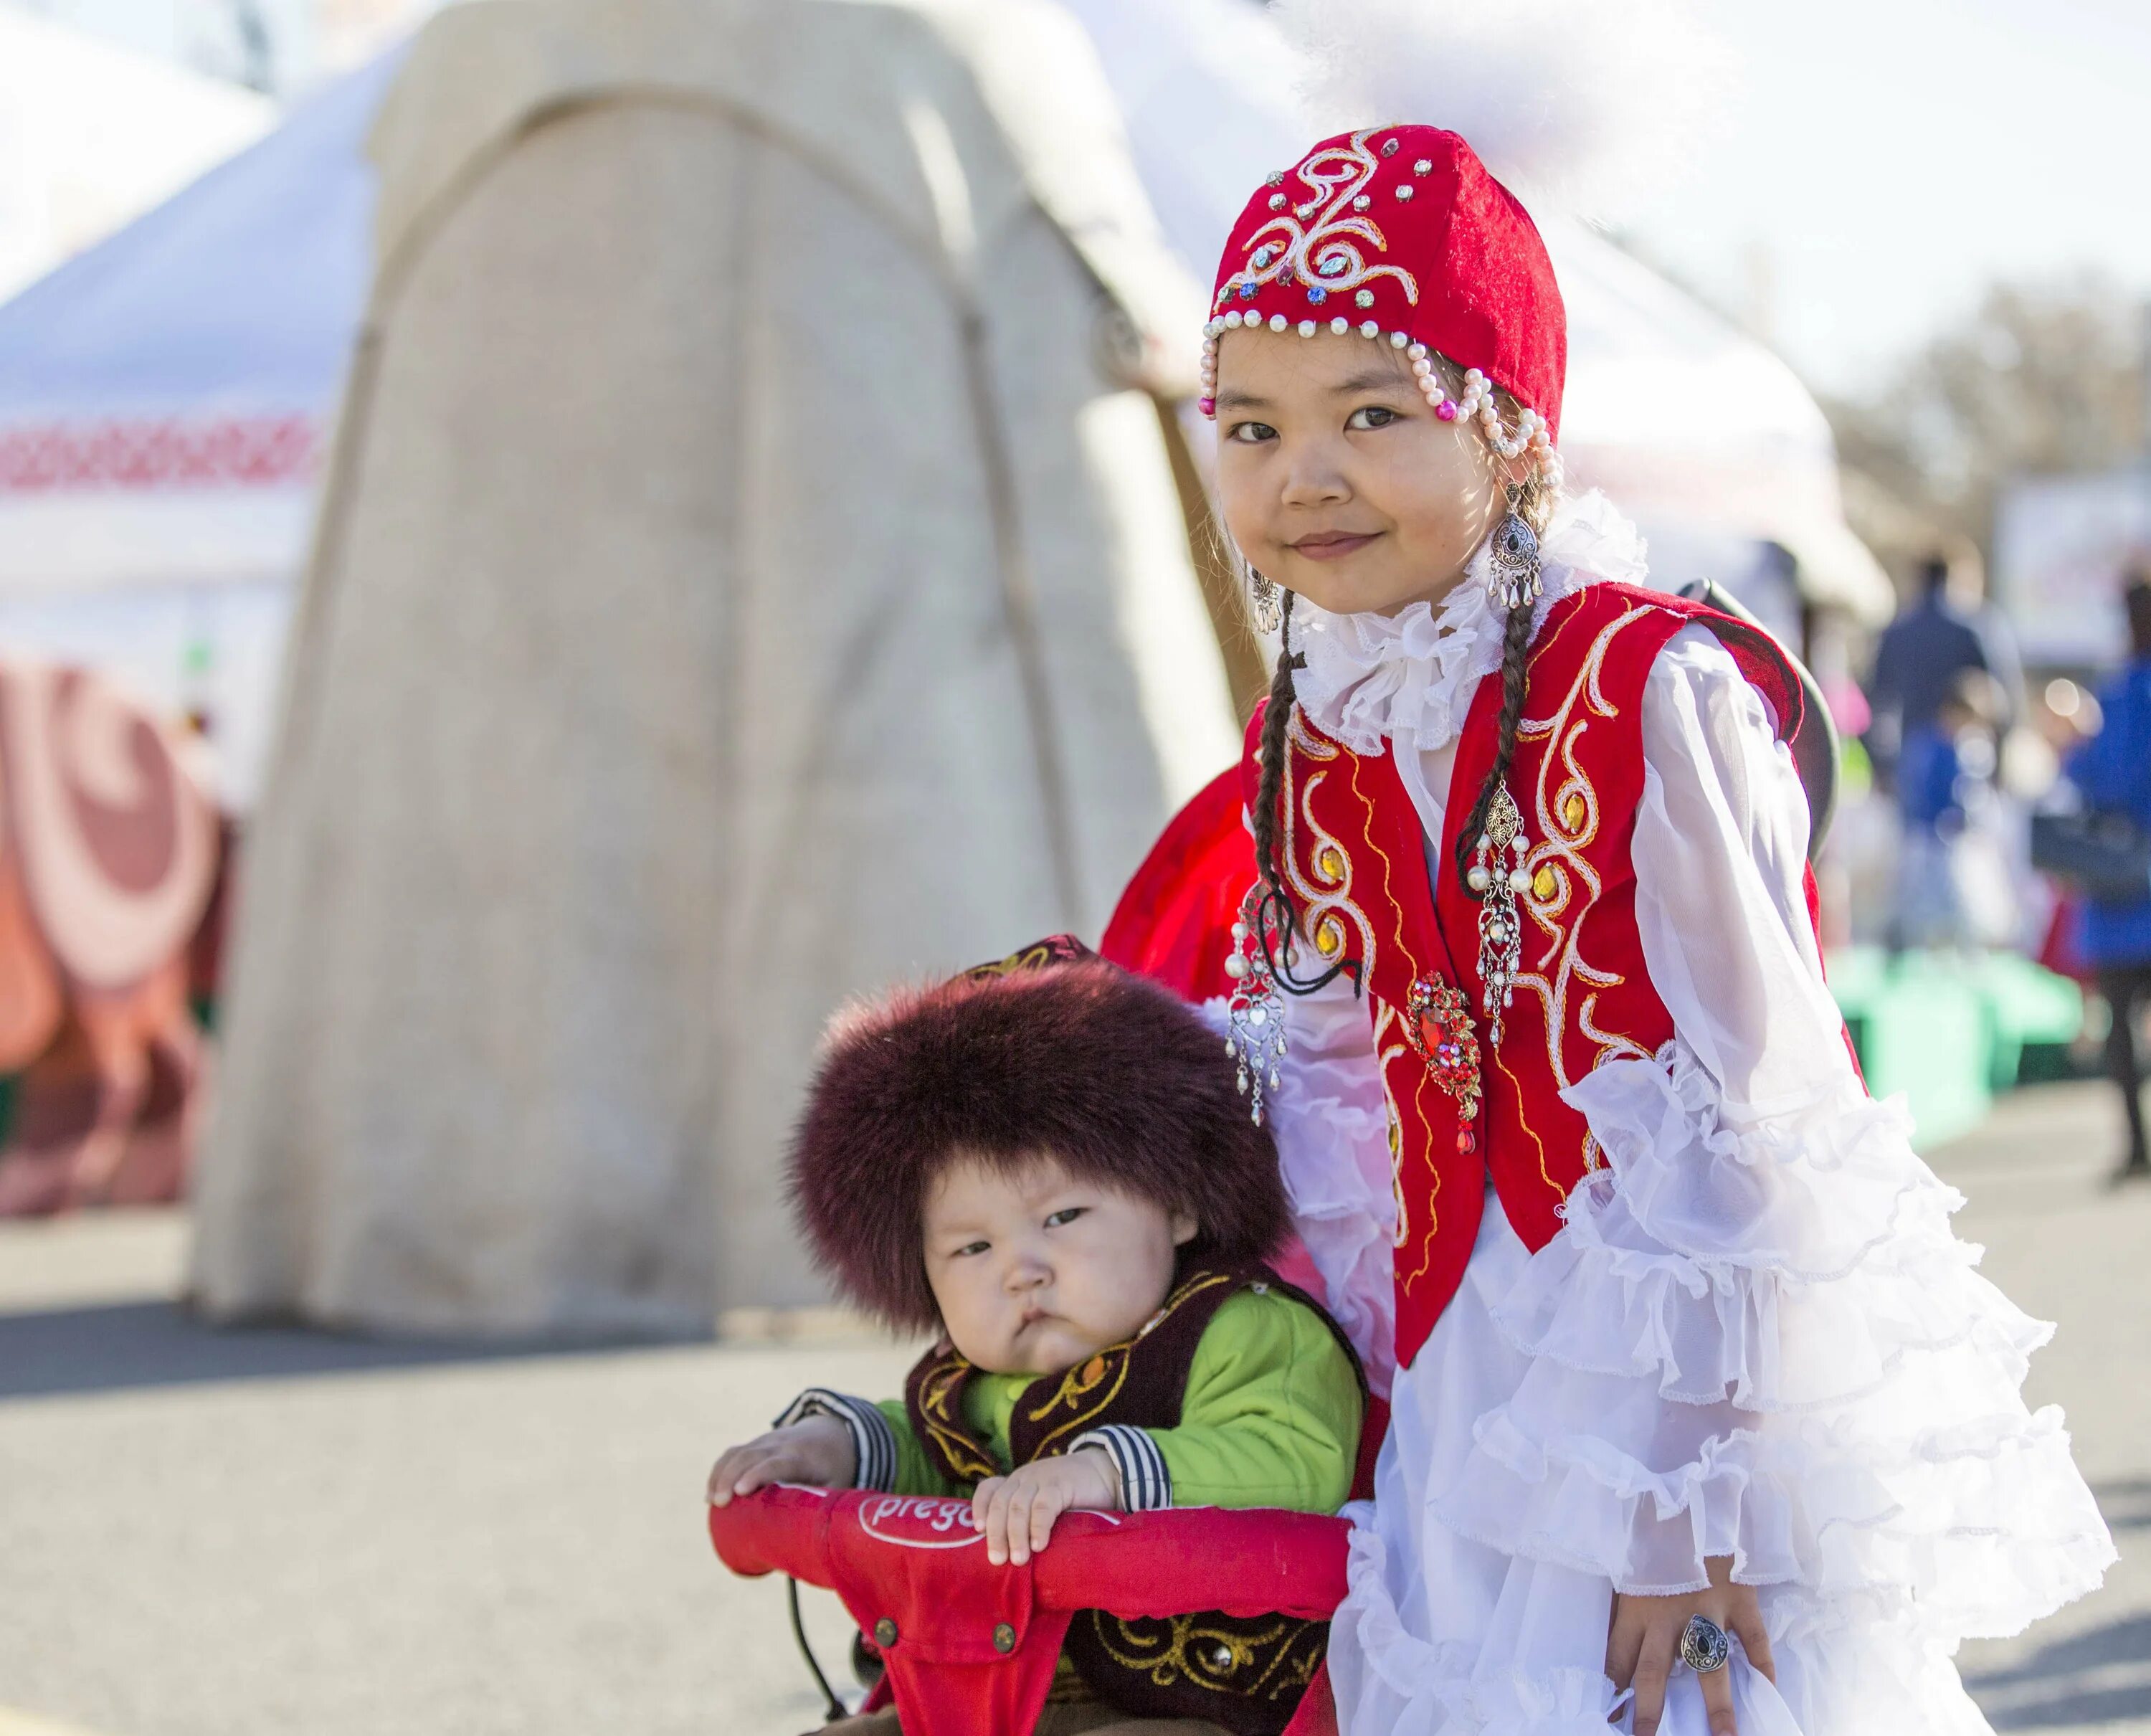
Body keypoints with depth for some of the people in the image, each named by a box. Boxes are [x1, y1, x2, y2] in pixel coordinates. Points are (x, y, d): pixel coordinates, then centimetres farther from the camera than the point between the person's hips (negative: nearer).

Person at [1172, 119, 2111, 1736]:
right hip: (1471, 1393, 6)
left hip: (1700, 1391, -6)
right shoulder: (1305, 751, 5)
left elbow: (1750, 1127, -16)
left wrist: (1691, 1497, -15)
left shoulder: (1655, 690, -16)